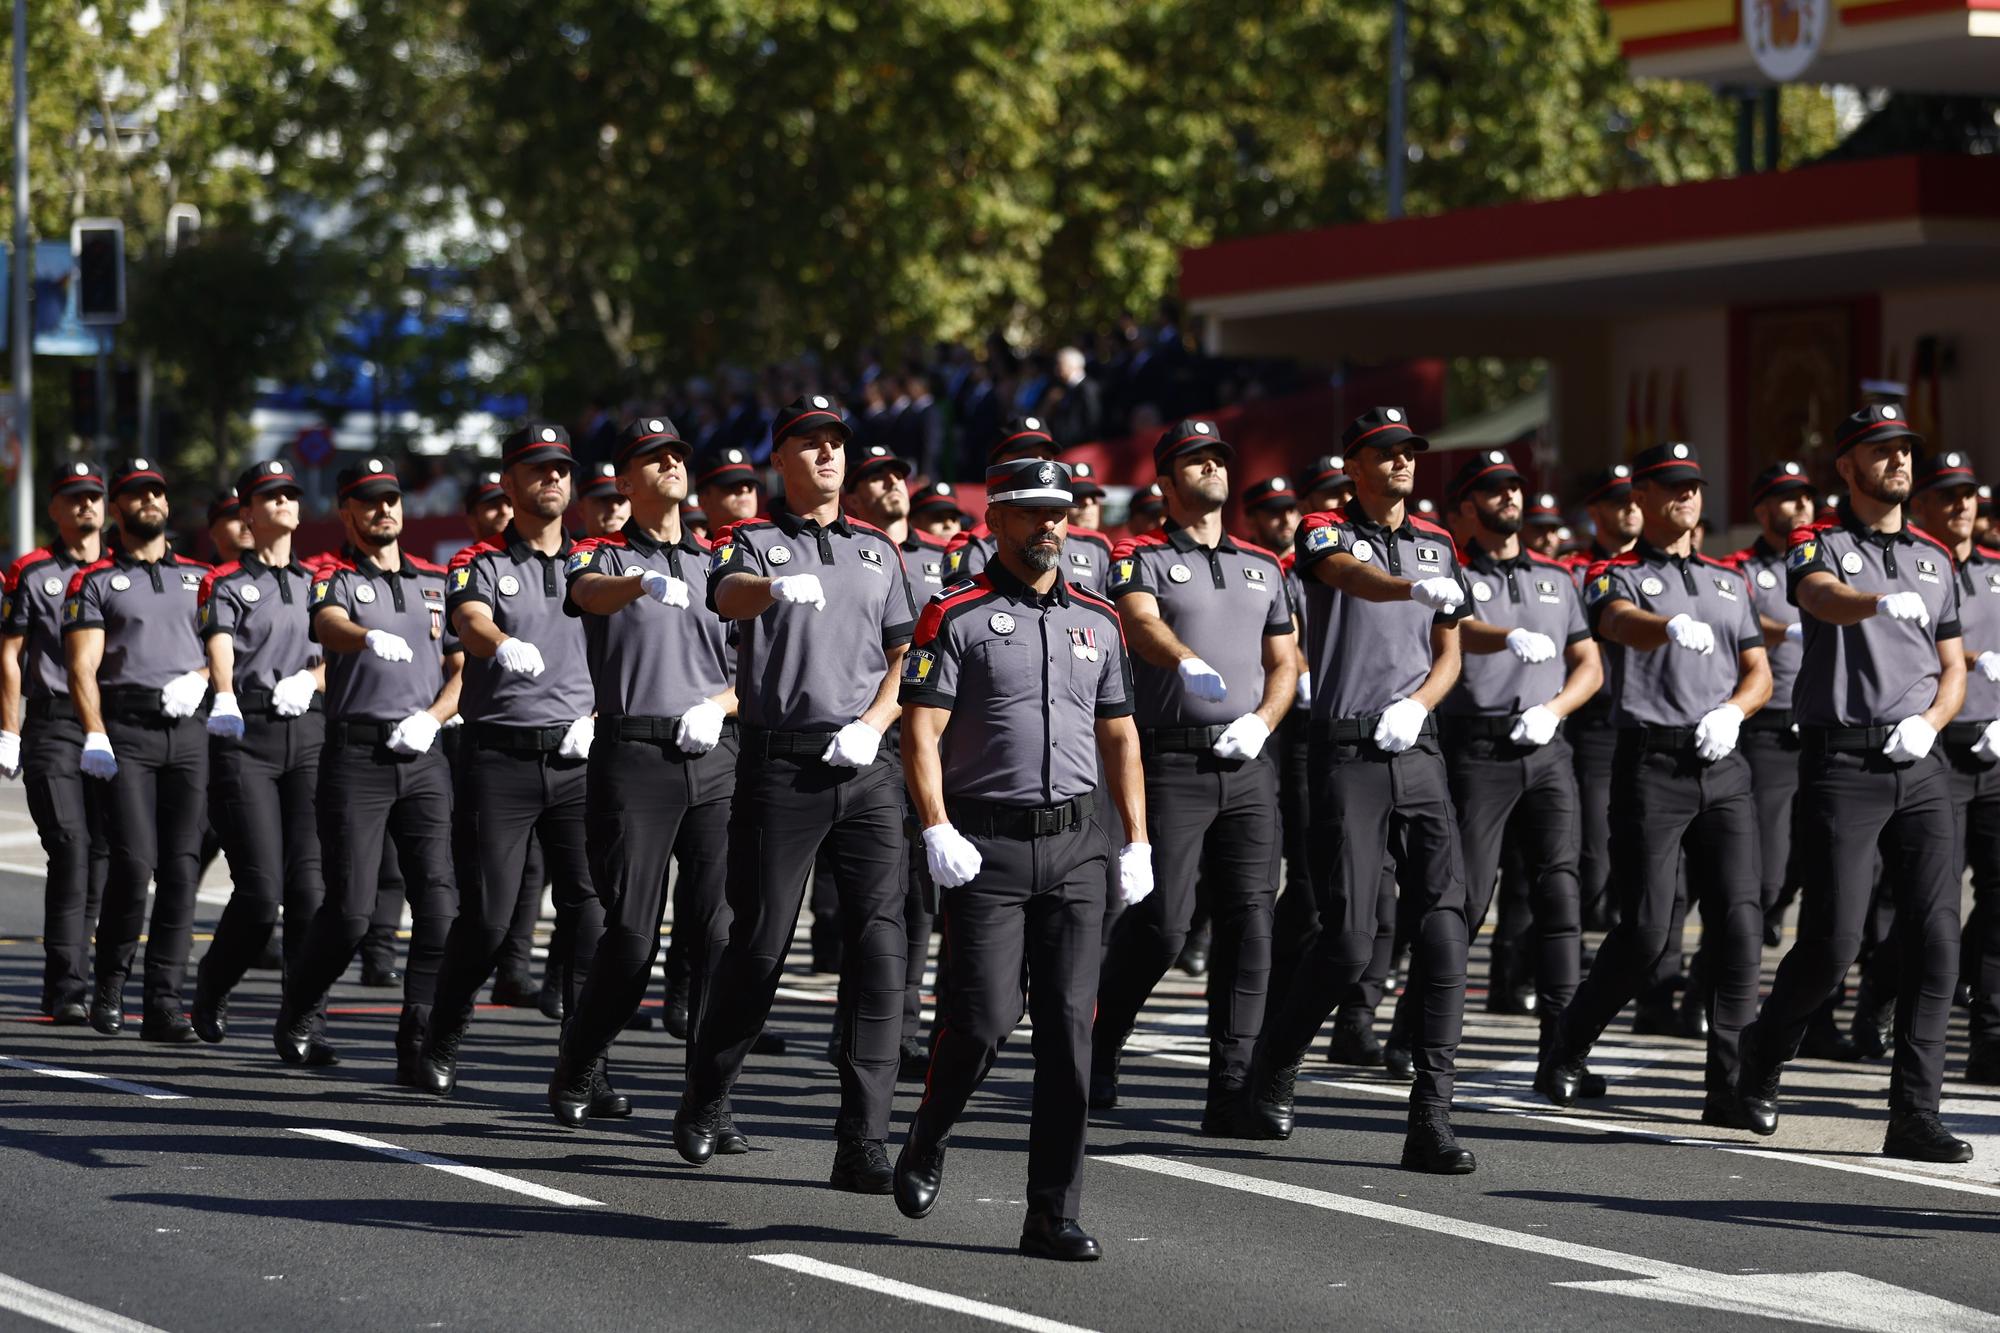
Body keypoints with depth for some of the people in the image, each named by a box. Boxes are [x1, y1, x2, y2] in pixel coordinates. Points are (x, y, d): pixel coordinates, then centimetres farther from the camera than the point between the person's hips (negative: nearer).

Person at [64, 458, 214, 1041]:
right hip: (125, 731, -3)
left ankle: (164, 1004, -2)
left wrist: (199, 678, -6)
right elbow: (83, 666, -1)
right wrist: (95, 736, -14)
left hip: (187, 730, 3)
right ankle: (109, 985, 5)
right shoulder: (95, 582, 7)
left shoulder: (198, 577, 17)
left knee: (181, 868, -3)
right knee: (135, 862, -14)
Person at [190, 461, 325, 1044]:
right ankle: (211, 989, 18)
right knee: (261, 891, -9)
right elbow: (220, 647, -13)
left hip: (309, 733, 4)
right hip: (245, 737, -3)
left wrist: (309, 680, -4)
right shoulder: (226, 583, 5)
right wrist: (224, 697, -34)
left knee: (311, 883, -9)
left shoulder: (317, 581, 19)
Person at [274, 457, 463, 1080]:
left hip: (424, 759, 3)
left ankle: (419, 1043, -10)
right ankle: (299, 1018, 20)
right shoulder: (334, 578, 3)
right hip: (357, 755, -3)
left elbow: (460, 669, 20)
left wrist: (432, 717, -1)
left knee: (438, 900, -11)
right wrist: (372, 639, -44)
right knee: (349, 908, -4)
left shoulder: (436, 580, 18)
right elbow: (329, 628, -21)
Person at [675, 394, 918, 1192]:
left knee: (880, 946, -8)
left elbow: (904, 655, 18)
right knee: (760, 942, -1)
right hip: (781, 765, -3)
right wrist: (779, 589, -42)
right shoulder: (756, 543, 5)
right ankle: (705, 1100, 23)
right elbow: (727, 595, -18)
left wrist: (873, 723, -2)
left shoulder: (878, 551, 19)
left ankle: (863, 1146, -9)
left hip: (866, 767, 3)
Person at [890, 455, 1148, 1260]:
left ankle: (1054, 1215, 2)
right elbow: (922, 732, -7)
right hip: (987, 845, -4)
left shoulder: (1097, 621, 14)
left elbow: (1119, 736, 19)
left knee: (1069, 1028, -1)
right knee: (984, 1015, -10)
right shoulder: (956, 617, -1)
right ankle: (927, 1142, 20)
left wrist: (1137, 841, 12)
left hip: (1075, 843, 4)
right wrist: (937, 829, -18)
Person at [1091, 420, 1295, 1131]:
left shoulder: (1263, 567, 19)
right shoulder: (1142, 559, 3)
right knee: (1162, 922, -9)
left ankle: (1232, 1091, -4)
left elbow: (1285, 664, 20)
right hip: (1174, 763, -4)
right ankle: (1099, 1046, 15)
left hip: (1249, 769, 4)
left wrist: (1260, 722, -1)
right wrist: (1188, 663, -39)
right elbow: (1142, 626, -17)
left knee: (1250, 924, -5)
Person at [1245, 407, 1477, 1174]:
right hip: (1348, 754, -4)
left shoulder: (1437, 544, 16)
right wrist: (1415, 586, -46)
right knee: (1349, 943, -7)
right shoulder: (1326, 533, 0)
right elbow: (1354, 576, -24)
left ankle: (1431, 1120, -10)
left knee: (1443, 929, -9)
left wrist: (1417, 704, -3)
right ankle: (1273, 1064, 20)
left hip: (1418, 753, 4)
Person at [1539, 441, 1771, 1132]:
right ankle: (1564, 1052, 14)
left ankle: (1730, 1087, -8)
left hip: (1723, 767, 4)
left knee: (1740, 923, -9)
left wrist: (1732, 710, -6)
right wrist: (1673, 627, -43)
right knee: (1647, 931, -6)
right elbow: (1623, 624, -20)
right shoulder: (1615, 577, 3)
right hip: (1651, 764, -4)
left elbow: (1759, 672, 17)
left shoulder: (1730, 582, 20)